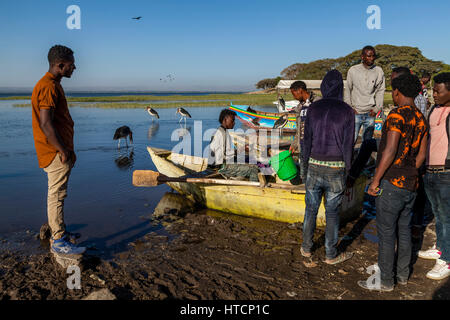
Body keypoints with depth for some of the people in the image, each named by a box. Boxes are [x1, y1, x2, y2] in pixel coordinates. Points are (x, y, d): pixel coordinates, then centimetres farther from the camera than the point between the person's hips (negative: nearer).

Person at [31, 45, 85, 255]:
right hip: (55, 153, -10)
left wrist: (67, 150, 20)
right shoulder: (48, 87, -17)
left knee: (57, 194, 17)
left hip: (59, 151, 10)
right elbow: (46, 125, -24)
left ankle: (58, 233, 29)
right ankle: (59, 241, 3)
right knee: (57, 194, -4)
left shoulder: (53, 85, 16)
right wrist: (64, 151, -19)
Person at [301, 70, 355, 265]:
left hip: (315, 166, 2)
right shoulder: (347, 111, -6)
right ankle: (331, 255, 22)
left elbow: (307, 139, 0)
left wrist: (306, 163, 11)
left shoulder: (313, 108, -2)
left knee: (311, 209, 16)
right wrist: (347, 169, 5)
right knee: (332, 212, 9)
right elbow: (348, 144, -4)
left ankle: (306, 248, 29)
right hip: (336, 168, -1)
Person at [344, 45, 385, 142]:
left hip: (370, 113, 2)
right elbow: (348, 90, 6)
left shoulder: (379, 71, 3)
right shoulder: (353, 70, 0)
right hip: (355, 112, -2)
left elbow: (380, 91, 7)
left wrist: (377, 108, -2)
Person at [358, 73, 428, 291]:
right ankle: (403, 274, 31)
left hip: (391, 183, -8)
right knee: (404, 230, 18)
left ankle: (385, 280, 12)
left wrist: (376, 180, -16)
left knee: (386, 233, 2)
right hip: (410, 184, 9)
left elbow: (390, 151, -21)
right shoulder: (421, 119, 10)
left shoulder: (397, 115, -15)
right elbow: (421, 155, 13)